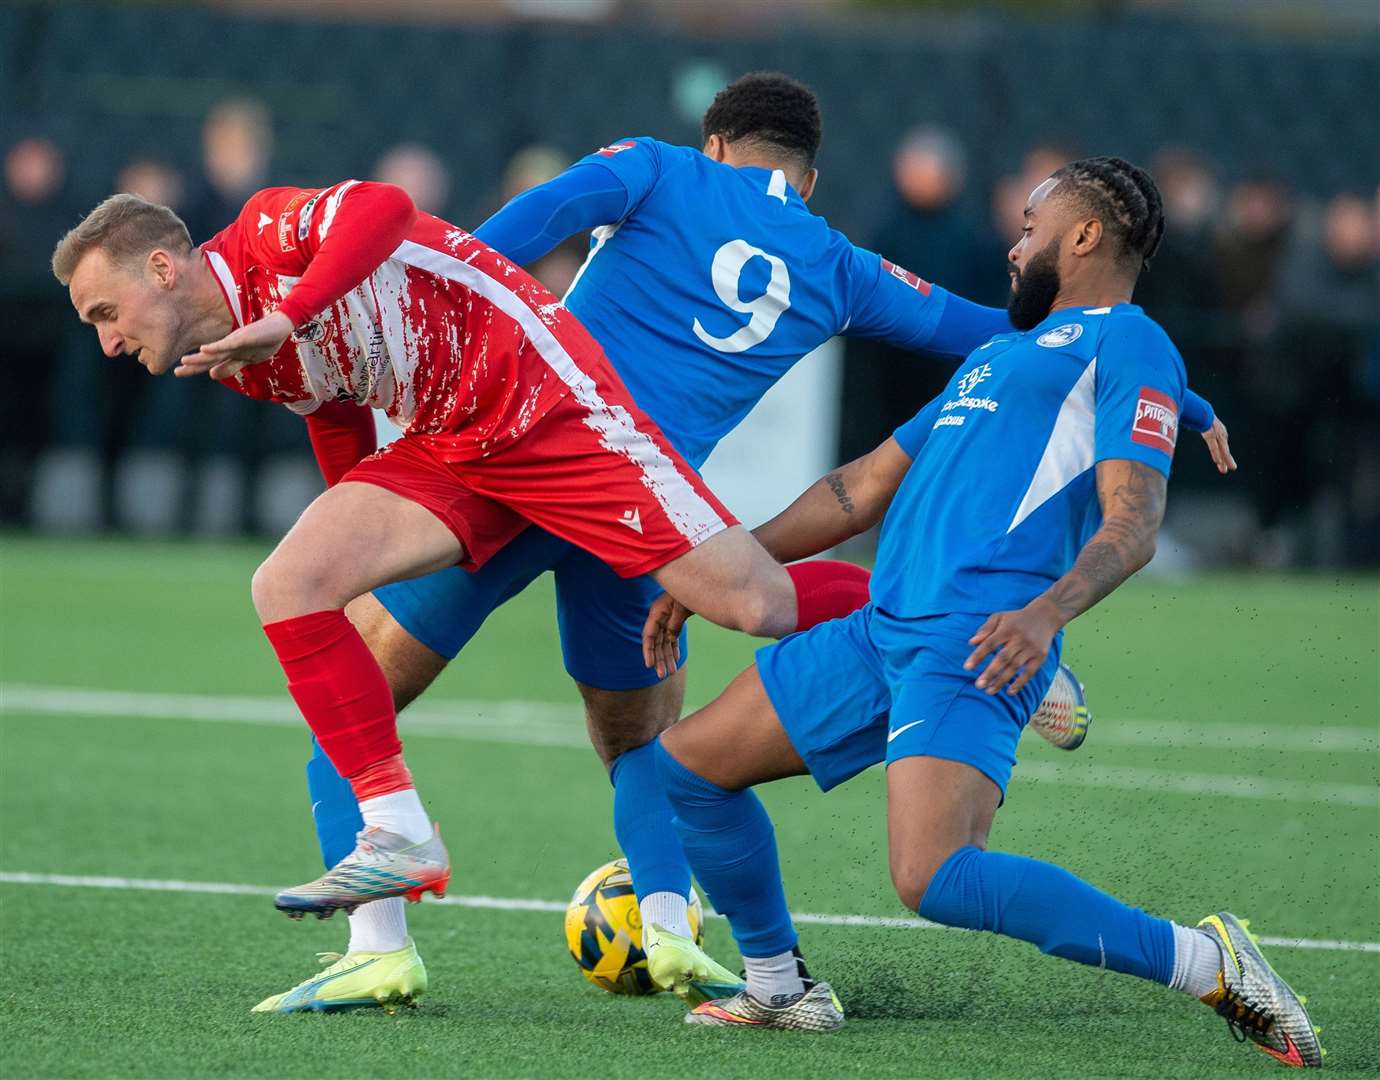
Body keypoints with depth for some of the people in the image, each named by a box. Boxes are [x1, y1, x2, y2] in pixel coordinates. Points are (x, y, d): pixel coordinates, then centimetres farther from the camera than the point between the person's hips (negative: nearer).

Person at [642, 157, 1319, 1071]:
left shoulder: (1129, 345, 1)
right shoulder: (1002, 353, 29)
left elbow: (1133, 527, -12)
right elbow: (862, 490, 33)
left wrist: (1047, 612, -30)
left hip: (974, 648, -9)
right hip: (882, 631, 9)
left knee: (935, 880, -26)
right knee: (688, 762, 11)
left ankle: (1208, 963, -15)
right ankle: (780, 989, 25)